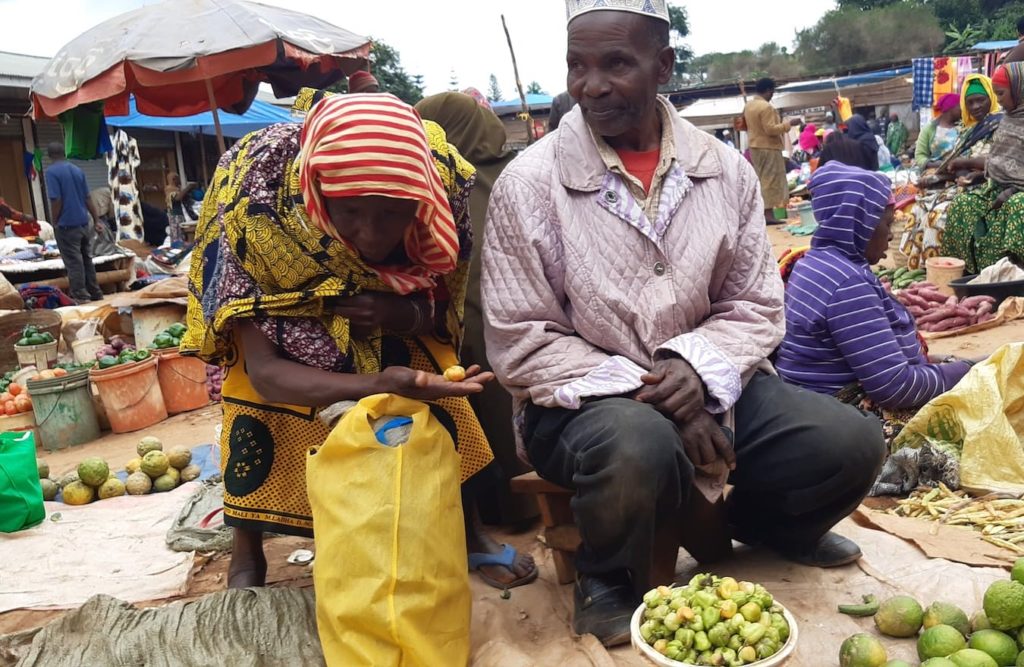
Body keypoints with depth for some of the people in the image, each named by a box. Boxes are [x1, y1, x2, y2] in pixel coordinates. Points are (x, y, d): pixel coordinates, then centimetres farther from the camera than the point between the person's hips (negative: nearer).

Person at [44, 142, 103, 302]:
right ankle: (95, 294, 20)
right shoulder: (78, 170, 8)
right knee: (87, 260, 15)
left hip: (67, 225, -6)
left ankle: (81, 298, 1)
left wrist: (55, 223, -5)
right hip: (84, 223, 6)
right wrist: (96, 220, 17)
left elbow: (56, 201, -16)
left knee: (74, 263, -1)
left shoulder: (52, 172, -11)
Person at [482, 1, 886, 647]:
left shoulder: (727, 170, 1)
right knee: (641, 444, -36)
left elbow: (756, 307, 5)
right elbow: (522, 344, -11)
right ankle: (607, 579, 0)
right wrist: (649, 396, -19)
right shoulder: (527, 184, -10)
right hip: (582, 399, -3)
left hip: (705, 388, 4)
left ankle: (750, 521, 23)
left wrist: (699, 369, -17)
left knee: (851, 442, -13)